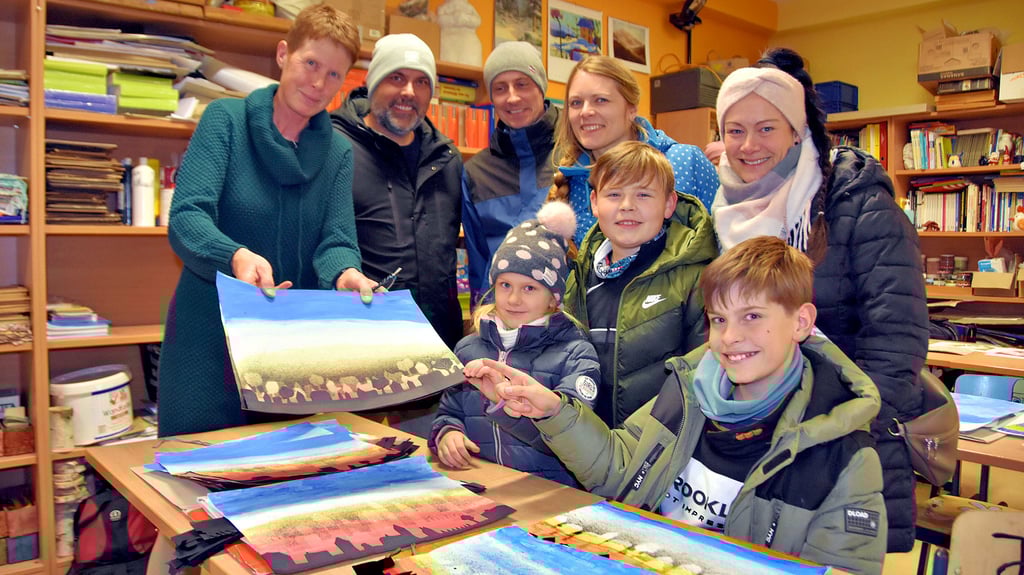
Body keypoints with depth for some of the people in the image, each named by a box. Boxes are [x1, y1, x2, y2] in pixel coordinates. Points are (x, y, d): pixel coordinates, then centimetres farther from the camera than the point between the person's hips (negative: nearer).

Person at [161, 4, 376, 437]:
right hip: (209, 336, -3)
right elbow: (186, 218, -17)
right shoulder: (226, 120, -6)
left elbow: (337, 240, -5)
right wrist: (236, 257, -38)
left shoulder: (338, 153, 4)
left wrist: (344, 275, -29)